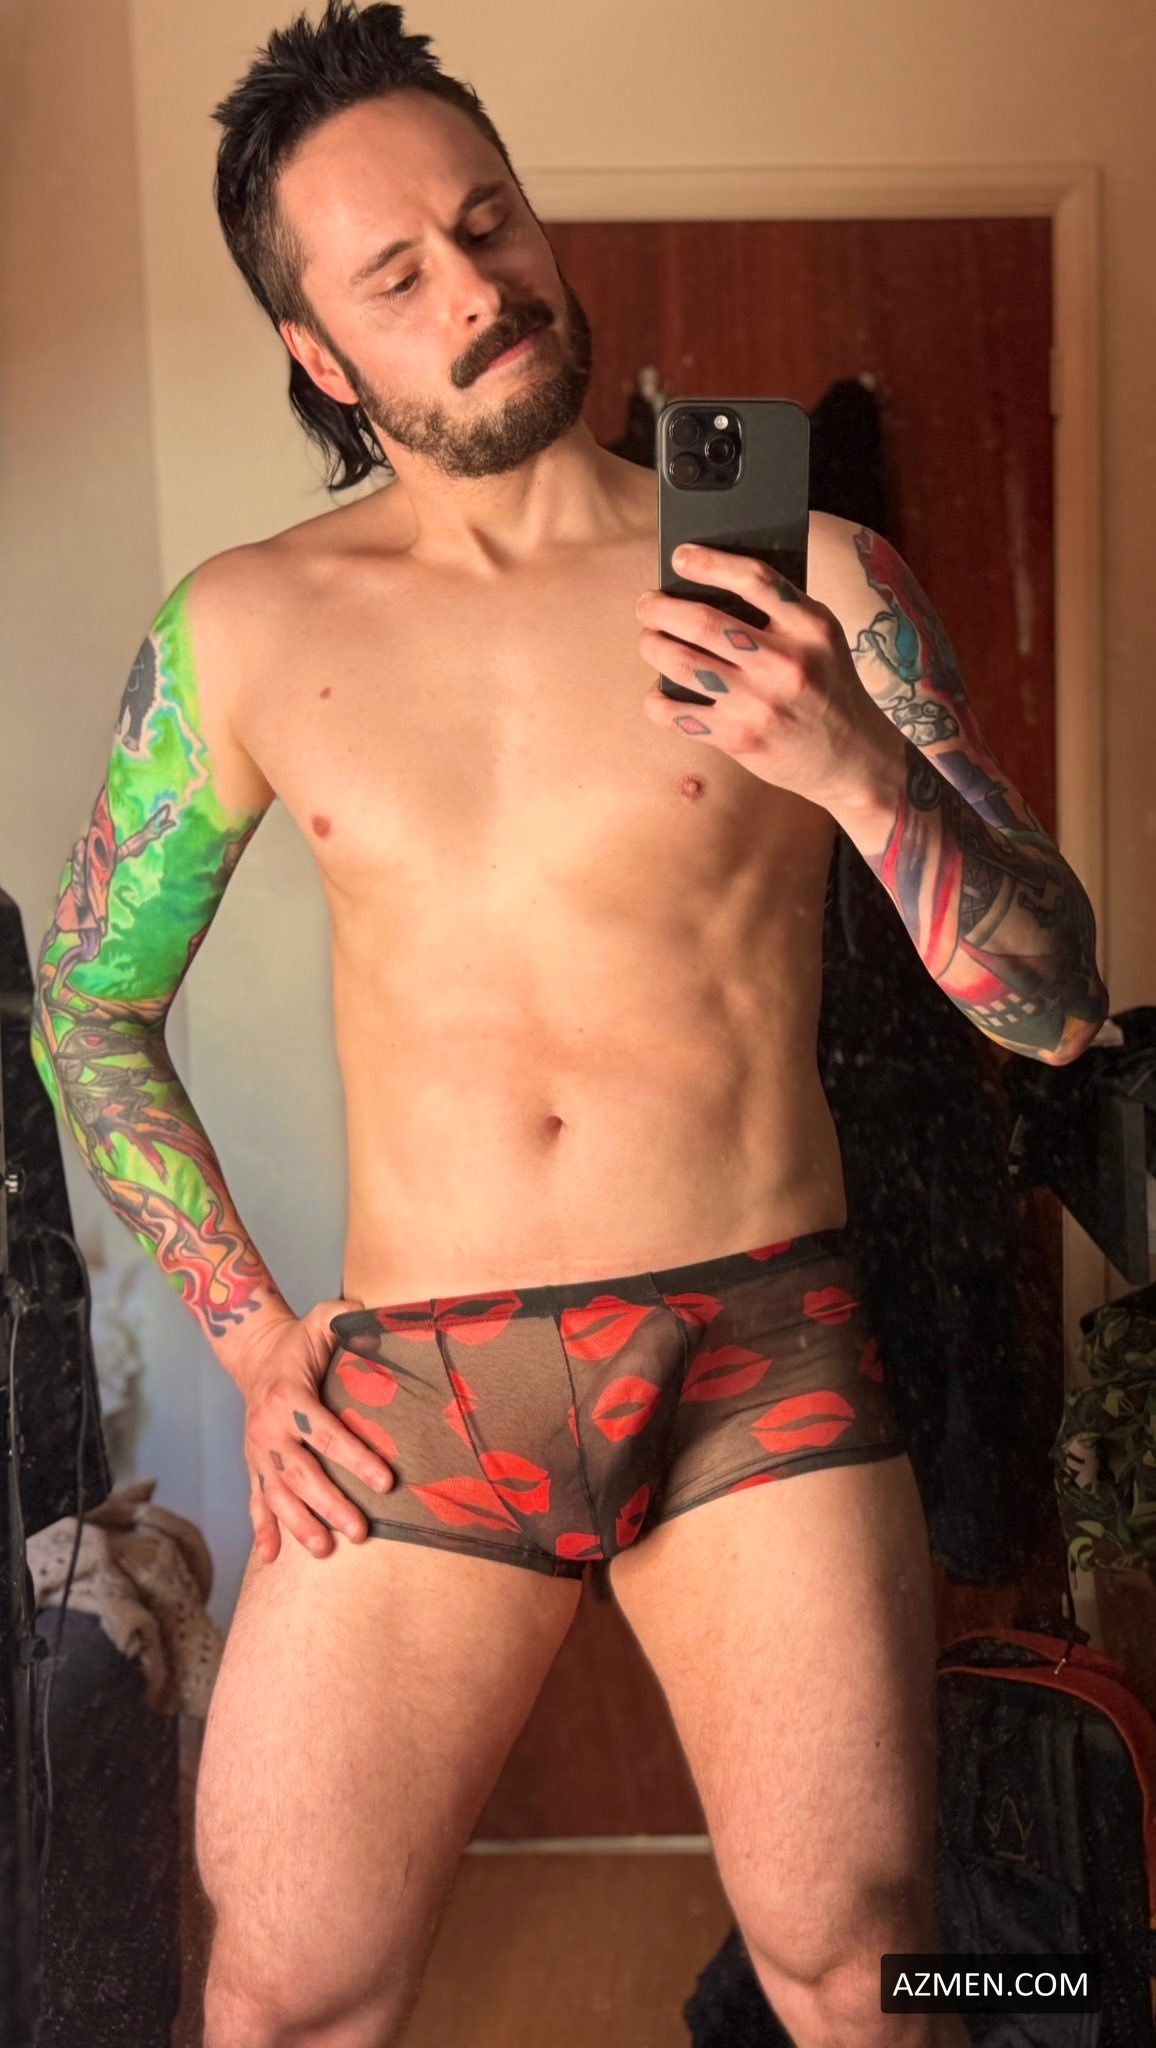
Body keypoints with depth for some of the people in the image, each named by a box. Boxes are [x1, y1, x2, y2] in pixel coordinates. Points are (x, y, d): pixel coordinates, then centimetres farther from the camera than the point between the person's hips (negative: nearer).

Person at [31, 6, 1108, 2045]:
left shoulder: (801, 578, -1)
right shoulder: (245, 629, 3)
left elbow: (1055, 1001, -3)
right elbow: (88, 1008, 13)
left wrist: (861, 766, -21)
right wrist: (250, 1339, 5)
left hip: (762, 1359, 0)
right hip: (411, 1396, 1)